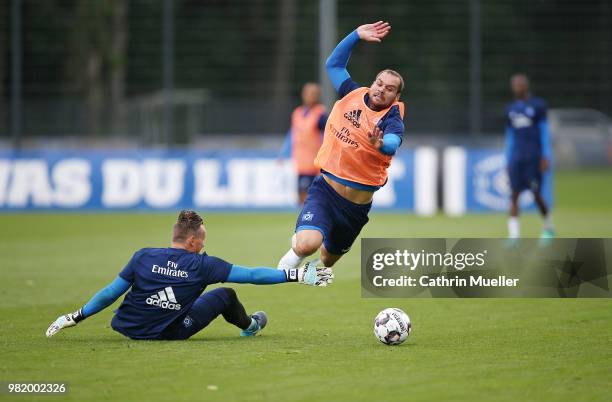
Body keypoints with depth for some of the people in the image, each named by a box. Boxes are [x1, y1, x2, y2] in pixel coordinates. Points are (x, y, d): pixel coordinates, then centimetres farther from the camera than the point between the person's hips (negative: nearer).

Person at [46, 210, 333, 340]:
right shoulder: (202, 265, -10)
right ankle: (249, 326, 43)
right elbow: (252, 275, -9)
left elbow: (110, 293, -6)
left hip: (128, 327, 2)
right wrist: (296, 275, -4)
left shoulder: (144, 257, -6)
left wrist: (74, 318, 4)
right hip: (167, 334, -2)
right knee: (226, 295, 13)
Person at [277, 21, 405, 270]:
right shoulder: (352, 95, 0)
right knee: (308, 245, -29)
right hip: (325, 191, -1)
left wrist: (381, 144, -55)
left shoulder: (392, 118, -8)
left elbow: (393, 143, -31)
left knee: (328, 259, 21)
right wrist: (357, 35, 5)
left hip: (357, 206, 1)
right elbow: (333, 64, 15)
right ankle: (296, 248, 5)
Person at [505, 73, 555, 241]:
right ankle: (513, 235, -11)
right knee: (514, 195, -6)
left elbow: (544, 132, 1)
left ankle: (548, 228, 18)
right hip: (516, 157, 4)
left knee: (536, 194, -5)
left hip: (534, 157, -4)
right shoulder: (510, 110, 15)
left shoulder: (537, 106, 1)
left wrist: (546, 157, -6)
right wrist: (508, 161, 14)